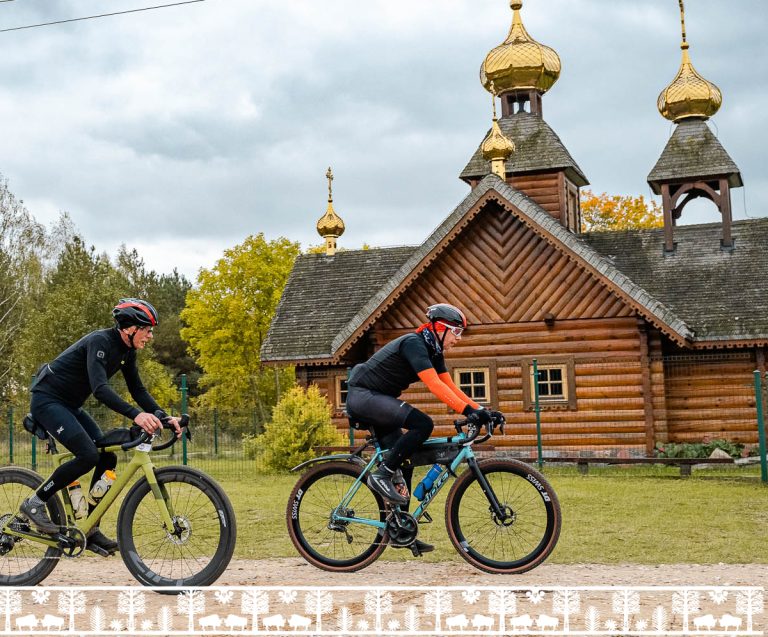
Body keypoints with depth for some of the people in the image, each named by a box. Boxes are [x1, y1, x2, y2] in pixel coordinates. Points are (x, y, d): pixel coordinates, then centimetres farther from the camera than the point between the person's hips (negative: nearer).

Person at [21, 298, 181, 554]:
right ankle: (35, 502, -7)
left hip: (70, 405, 9)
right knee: (88, 455, -24)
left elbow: (138, 390, 5)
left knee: (108, 457, -3)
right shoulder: (100, 341, -25)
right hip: (47, 400, -9)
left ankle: (90, 530, 4)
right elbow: (100, 388, -37)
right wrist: (136, 415, -48)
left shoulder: (126, 351, 3)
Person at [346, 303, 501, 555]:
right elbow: (434, 385, -31)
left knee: (403, 465, 6)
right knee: (423, 424, -27)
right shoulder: (413, 343, -20)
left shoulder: (433, 351, 9)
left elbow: (450, 386, 6)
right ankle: (382, 475, -18)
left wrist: (480, 409, -6)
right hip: (362, 395, -10)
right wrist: (468, 410, -37)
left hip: (377, 401, 10)